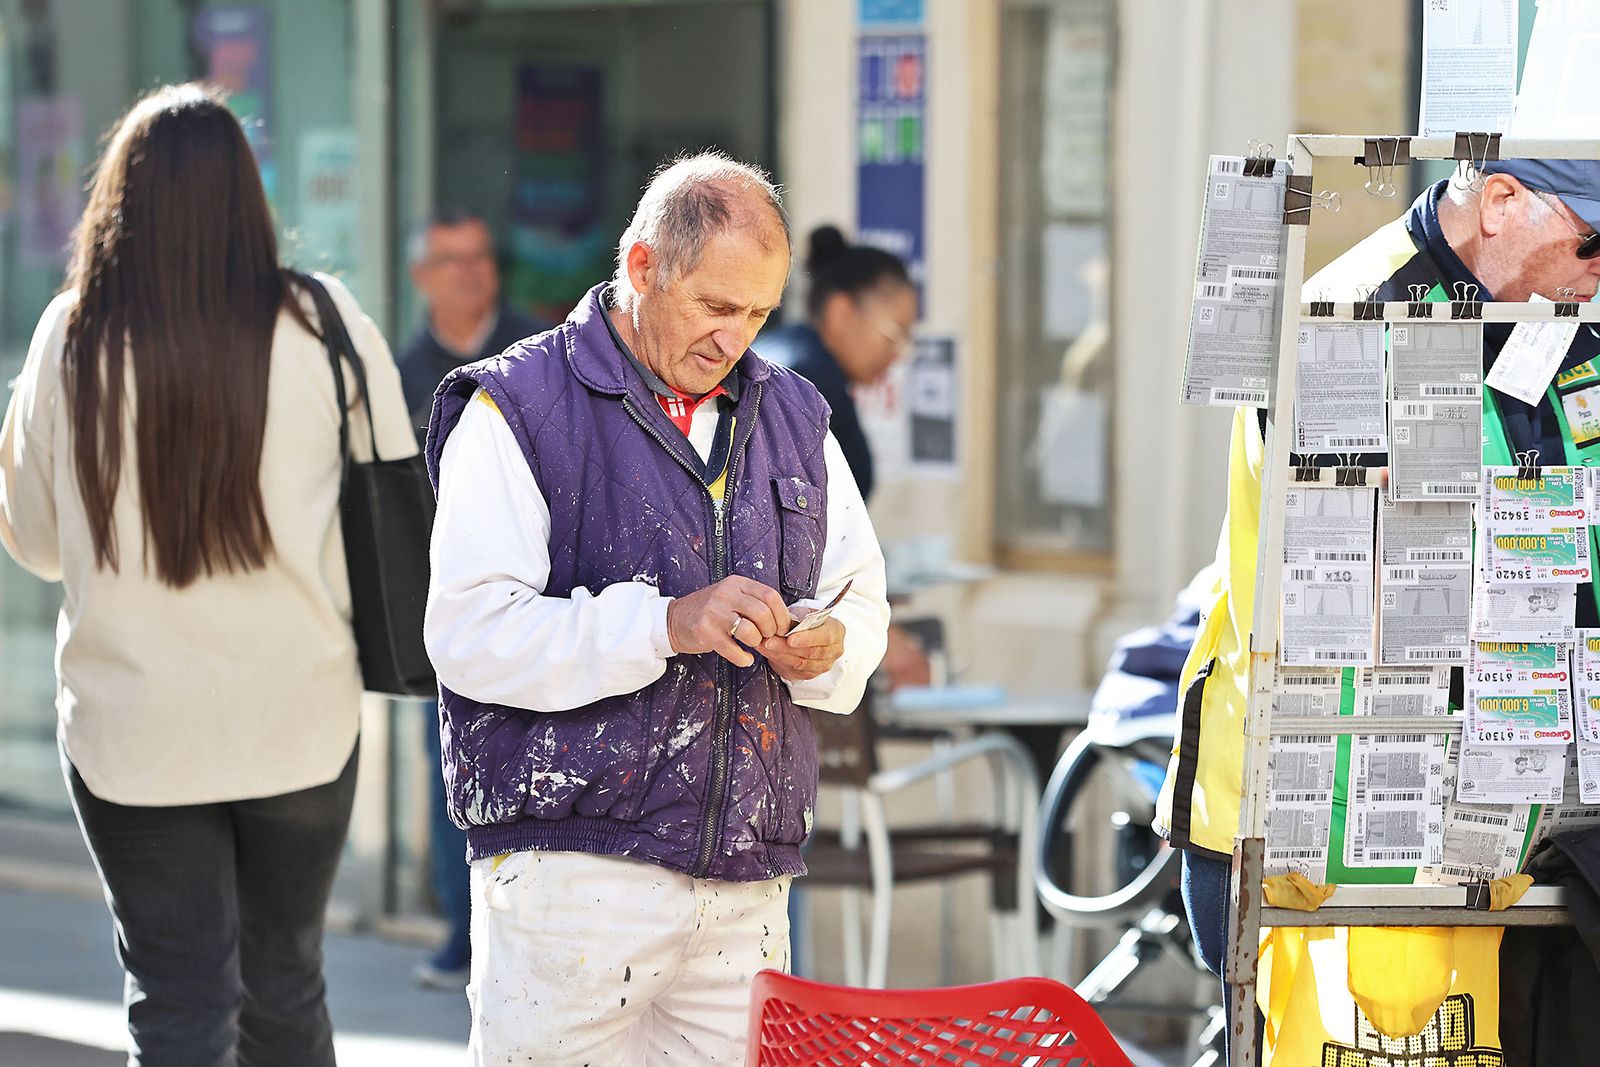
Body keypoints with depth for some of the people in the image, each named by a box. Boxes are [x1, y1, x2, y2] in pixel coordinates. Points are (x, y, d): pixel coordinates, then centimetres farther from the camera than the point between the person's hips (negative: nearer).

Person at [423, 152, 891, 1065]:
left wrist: (827, 649, -4)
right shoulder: (517, 411, -3)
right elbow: (470, 635, -13)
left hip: (746, 883, 5)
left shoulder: (791, 416, 16)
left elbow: (863, 599, 21)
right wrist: (667, 623, -21)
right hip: (573, 870, -5)